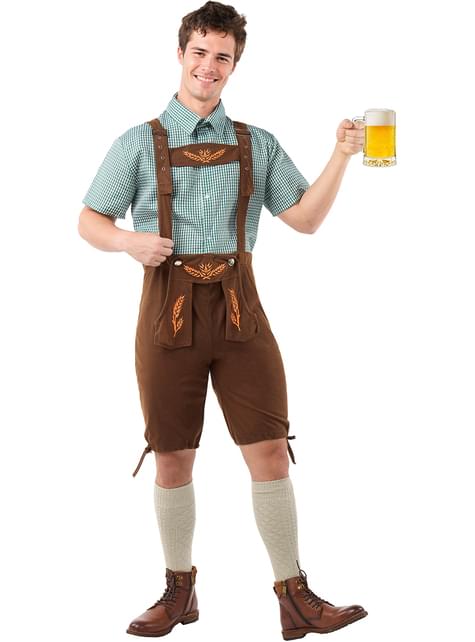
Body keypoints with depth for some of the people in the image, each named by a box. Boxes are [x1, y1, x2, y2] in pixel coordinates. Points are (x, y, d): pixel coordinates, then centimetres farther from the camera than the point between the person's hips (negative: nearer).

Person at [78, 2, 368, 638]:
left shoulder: (258, 145, 10)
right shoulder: (140, 143, 6)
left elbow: (306, 217, 3)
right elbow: (90, 221, 6)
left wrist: (342, 155, -9)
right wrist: (130, 241, -15)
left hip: (239, 306, 1)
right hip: (169, 306, -1)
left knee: (270, 449, -3)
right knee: (173, 458, 7)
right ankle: (179, 591, 23)